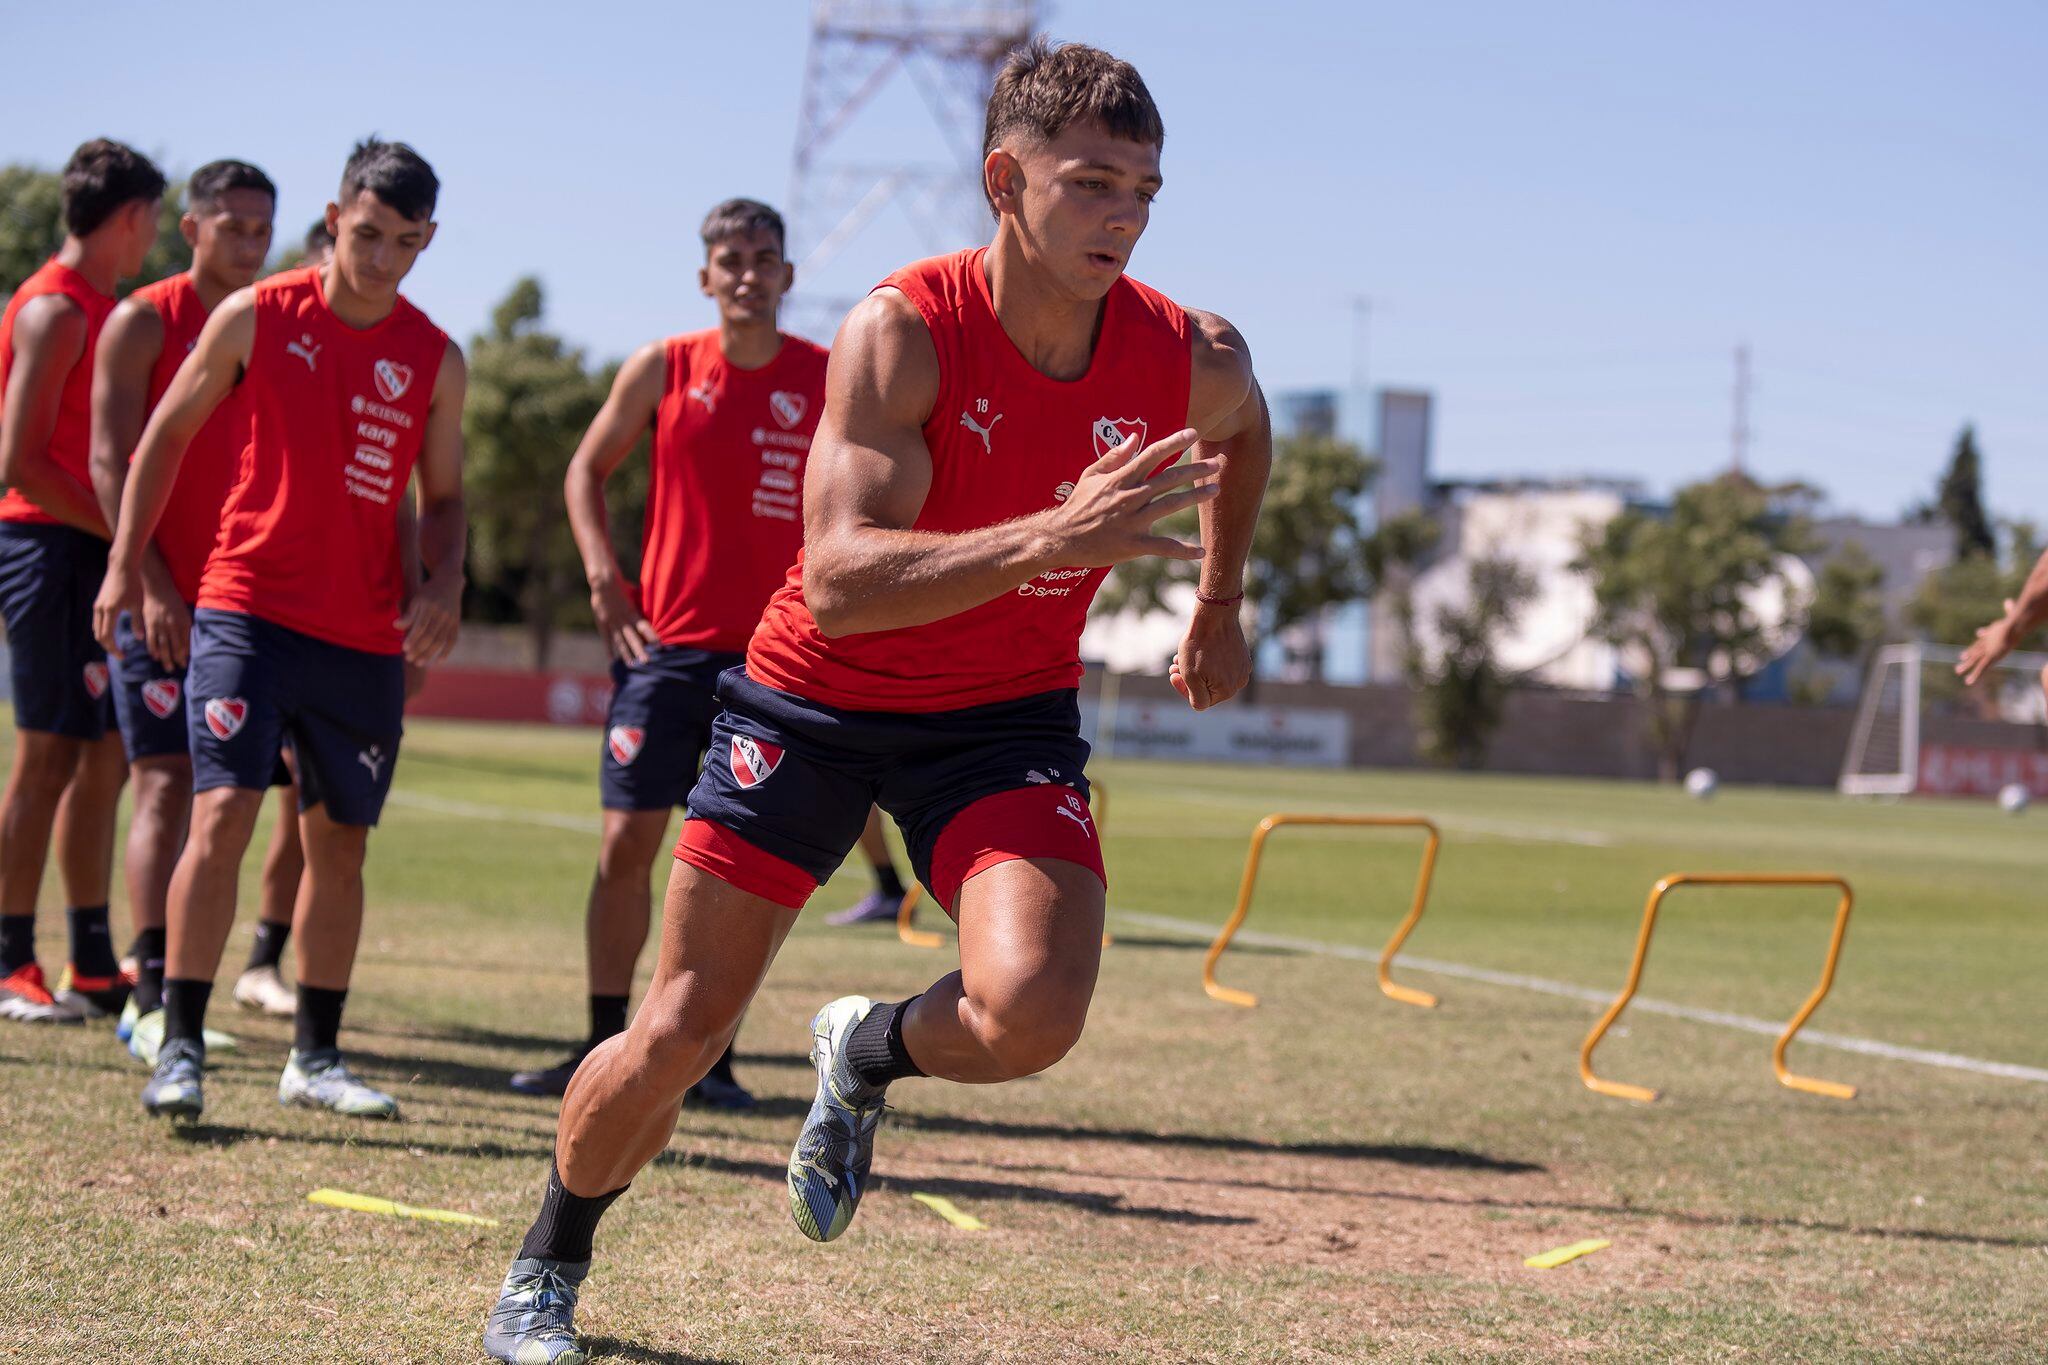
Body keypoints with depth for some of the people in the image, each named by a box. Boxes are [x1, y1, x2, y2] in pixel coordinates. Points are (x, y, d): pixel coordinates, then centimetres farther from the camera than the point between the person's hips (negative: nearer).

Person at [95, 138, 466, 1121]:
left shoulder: (436, 361, 5)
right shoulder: (255, 318, -1)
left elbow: (444, 495, 13)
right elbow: (166, 434, 7)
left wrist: (442, 587, -5)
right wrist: (125, 562, 2)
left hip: (366, 634, 3)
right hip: (246, 606, -3)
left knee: (340, 843, 8)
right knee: (222, 813, -15)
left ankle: (315, 1059, 19)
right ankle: (179, 1048, -9)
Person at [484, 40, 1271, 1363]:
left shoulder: (1193, 360, -14)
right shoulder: (902, 334, -25)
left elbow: (1245, 435, 15)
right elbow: (839, 582, -35)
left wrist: (1221, 604, 21)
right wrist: (1044, 539, -47)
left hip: (1007, 718, 2)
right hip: (816, 695, -2)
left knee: (1033, 1013, -25)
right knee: (679, 1033, 2)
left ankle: (867, 1054, 11)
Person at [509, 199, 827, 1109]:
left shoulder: (830, 381, 1)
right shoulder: (661, 370, 2)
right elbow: (588, 468, 13)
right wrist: (603, 578, 0)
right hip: (666, 641, 0)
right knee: (627, 843, 0)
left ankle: (713, 1054, 10)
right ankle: (604, 1045, 10)